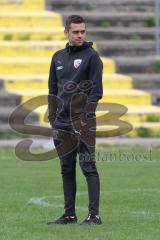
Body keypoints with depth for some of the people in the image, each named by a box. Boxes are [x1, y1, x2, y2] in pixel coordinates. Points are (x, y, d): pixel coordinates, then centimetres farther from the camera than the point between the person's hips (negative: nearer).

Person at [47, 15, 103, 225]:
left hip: (83, 121, -6)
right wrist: (53, 117, 8)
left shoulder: (91, 56, -2)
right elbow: (52, 89, 17)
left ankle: (94, 215, -10)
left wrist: (86, 117, -13)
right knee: (66, 169, 8)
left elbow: (96, 90, -7)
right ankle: (69, 214, 13)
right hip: (62, 122, 6)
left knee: (88, 167, -8)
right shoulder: (58, 57, 14)